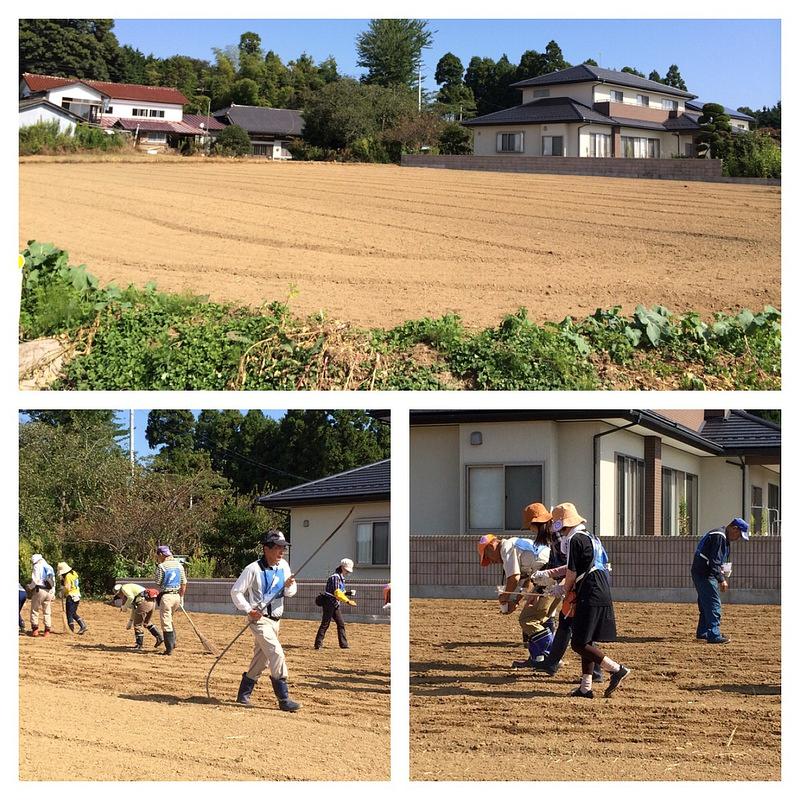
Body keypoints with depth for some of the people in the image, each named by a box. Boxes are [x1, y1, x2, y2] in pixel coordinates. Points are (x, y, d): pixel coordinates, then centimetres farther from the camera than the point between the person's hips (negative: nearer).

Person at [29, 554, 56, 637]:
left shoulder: (37, 566, -3)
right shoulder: (50, 568, 18)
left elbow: (35, 580, -12)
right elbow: (53, 582, 21)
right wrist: (53, 594, 24)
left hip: (39, 590, -6)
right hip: (49, 592, 6)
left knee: (35, 610, 3)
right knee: (47, 612, 10)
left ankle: (35, 629, -2)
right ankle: (47, 630, 7)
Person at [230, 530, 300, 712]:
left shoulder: (283, 566, 4)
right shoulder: (254, 569, -14)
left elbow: (291, 592, 9)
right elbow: (236, 591, -8)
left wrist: (289, 586, -14)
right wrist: (249, 610, -16)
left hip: (275, 620, 8)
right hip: (259, 619, -8)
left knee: (261, 659, 14)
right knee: (276, 654, -18)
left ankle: (243, 695, 28)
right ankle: (284, 700, -17)